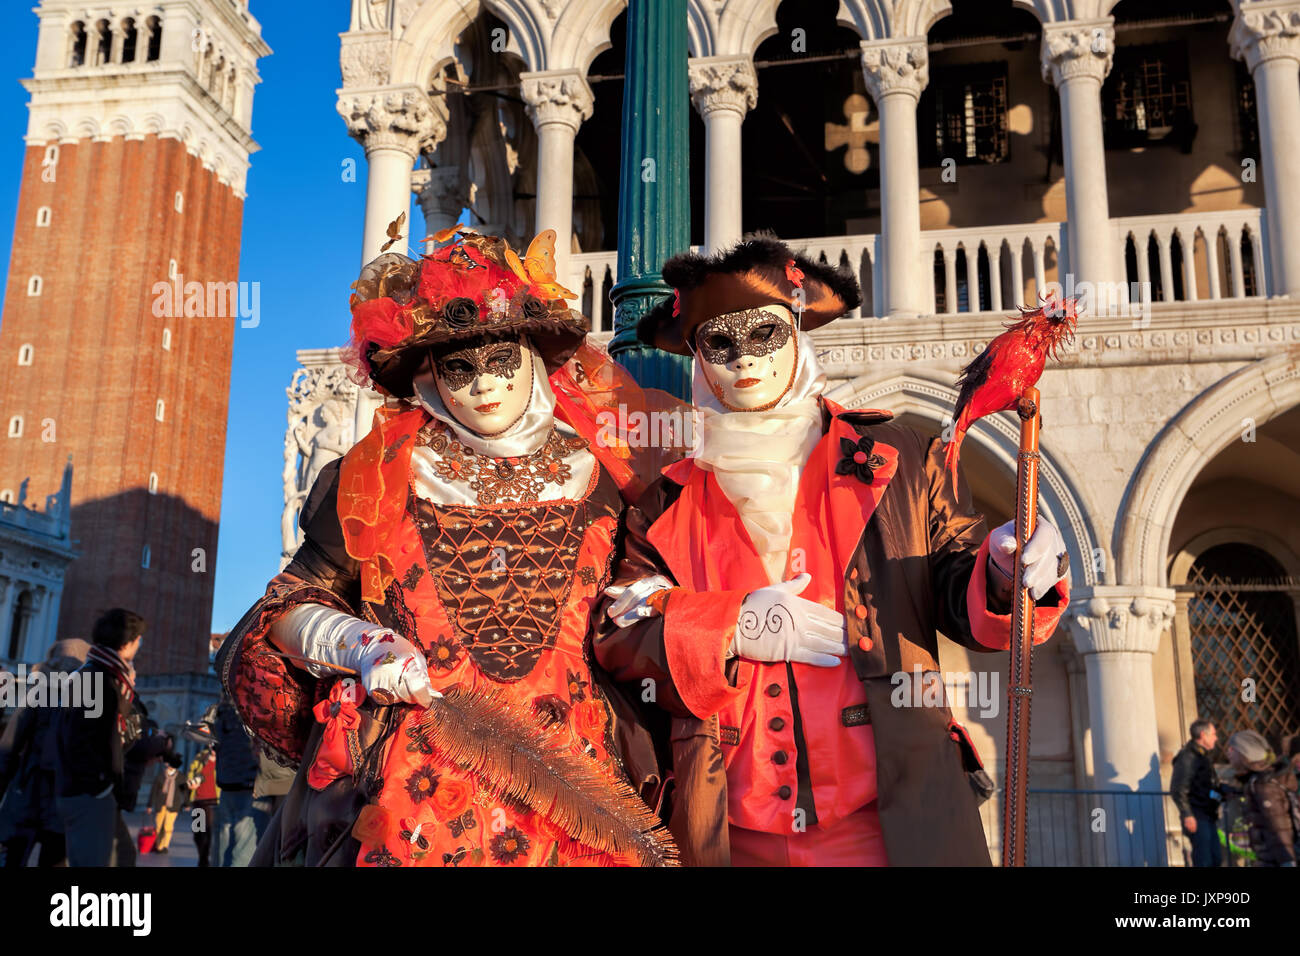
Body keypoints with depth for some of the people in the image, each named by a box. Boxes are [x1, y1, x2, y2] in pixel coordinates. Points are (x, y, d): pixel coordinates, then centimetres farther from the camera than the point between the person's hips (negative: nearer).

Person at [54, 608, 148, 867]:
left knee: (123, 854, 19)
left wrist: (127, 691, 9)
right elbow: (78, 742, -24)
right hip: (88, 795, -11)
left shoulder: (107, 679, 15)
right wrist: (102, 785, -18)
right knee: (94, 861, -10)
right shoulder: (93, 680, -16)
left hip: (98, 793, 11)